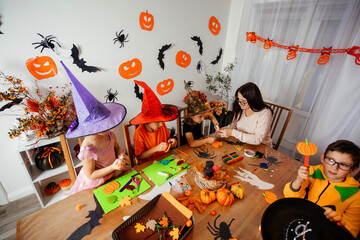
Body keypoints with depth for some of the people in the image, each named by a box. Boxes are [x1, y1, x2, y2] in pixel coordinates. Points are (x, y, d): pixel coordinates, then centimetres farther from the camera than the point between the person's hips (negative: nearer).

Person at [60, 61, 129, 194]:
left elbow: (117, 147, 5)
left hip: (115, 173, 4)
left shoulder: (109, 134, -15)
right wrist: (112, 167, -28)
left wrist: (121, 155, -17)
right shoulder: (87, 150, -29)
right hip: (97, 183, -4)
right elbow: (90, 175, -17)